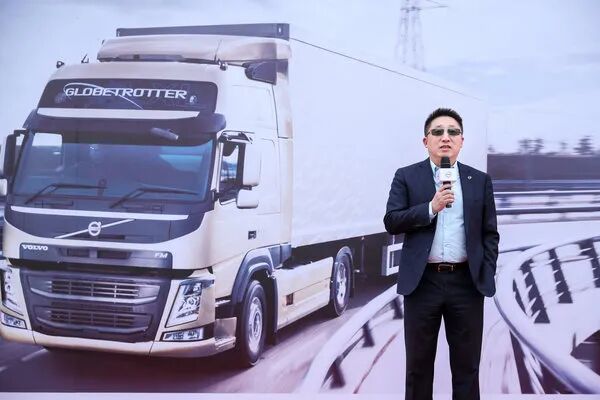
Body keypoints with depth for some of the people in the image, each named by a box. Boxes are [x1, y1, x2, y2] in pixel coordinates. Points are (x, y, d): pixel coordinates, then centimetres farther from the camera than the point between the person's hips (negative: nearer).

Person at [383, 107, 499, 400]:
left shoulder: (480, 180, 8)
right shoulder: (406, 177, 4)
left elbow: (489, 233, 9)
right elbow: (391, 222, -5)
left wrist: (487, 275, 0)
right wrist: (431, 207, -15)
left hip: (467, 282, 1)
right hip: (423, 281, -1)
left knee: (467, 365, 7)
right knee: (418, 364, 8)